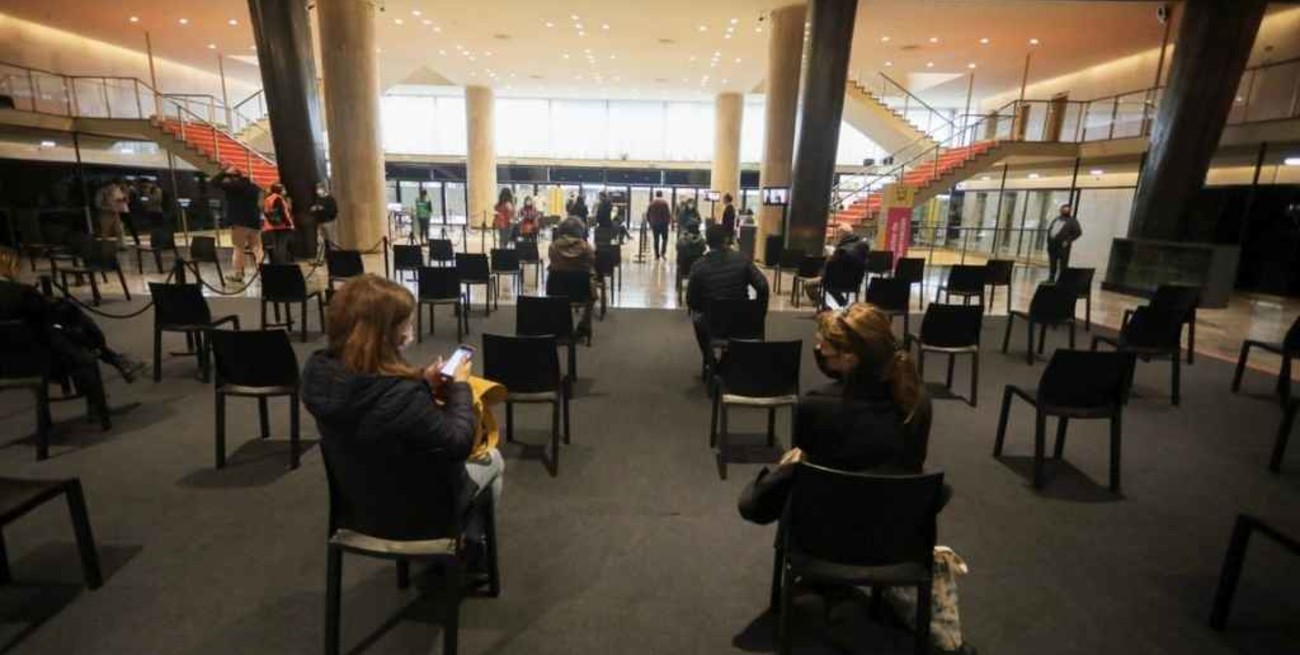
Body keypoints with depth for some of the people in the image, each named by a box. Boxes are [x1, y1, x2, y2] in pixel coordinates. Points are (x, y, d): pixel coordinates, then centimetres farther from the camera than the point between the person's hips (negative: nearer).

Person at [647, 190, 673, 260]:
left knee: (656, 240, 9)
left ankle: (657, 256, 9)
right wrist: (669, 221, 3)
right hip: (663, 223, -3)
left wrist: (650, 222, 16)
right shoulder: (665, 203, -7)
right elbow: (668, 213, -11)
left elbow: (647, 214, 6)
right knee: (664, 239, 11)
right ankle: (663, 252, -5)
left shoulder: (652, 203, 4)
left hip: (654, 224, 3)